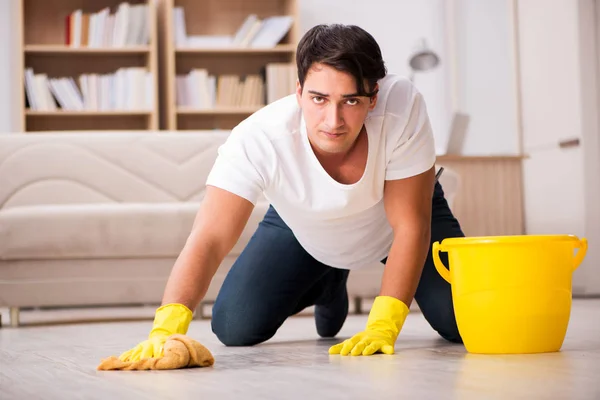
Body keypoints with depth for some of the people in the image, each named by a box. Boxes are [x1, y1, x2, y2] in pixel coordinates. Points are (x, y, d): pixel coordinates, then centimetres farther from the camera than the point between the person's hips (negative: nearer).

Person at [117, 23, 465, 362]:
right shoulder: (257, 139, -40)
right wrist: (168, 326, -61)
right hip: (303, 228, 1)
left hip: (391, 220, -1)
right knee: (234, 328, -10)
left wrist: (382, 327, -38)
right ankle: (328, 286, 22)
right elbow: (210, 238, -44)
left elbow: (410, 224, -32)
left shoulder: (403, 106, -40)